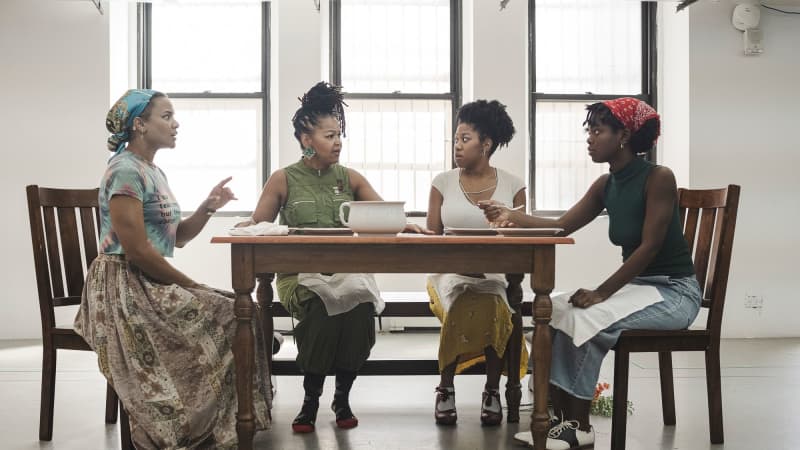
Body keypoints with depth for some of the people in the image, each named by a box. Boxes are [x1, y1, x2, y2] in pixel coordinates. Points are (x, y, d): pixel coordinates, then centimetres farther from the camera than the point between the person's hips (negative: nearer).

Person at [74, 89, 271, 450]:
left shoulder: (153, 172, 16)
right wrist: (193, 286, -14)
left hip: (148, 284, 9)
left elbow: (178, 237, 16)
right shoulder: (126, 171, -15)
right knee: (227, 319, -14)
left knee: (234, 308, -1)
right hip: (124, 288, -9)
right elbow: (136, 250, -22)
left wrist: (207, 208, -2)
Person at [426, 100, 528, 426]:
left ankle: (492, 390, -13)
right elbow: (431, 237, 4)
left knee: (492, 307, -33)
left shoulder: (512, 185, 7)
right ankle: (445, 388, -12)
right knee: (462, 306, -33)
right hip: (451, 271, 0)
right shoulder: (443, 182, 8)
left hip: (497, 273, 0)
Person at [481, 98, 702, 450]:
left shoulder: (659, 178, -17)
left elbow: (650, 247, -21)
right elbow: (562, 226, 2)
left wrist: (602, 293, -25)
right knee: (555, 312, -11)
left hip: (675, 292, -7)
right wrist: (512, 217, -12)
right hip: (636, 285, 8)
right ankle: (560, 416, -10)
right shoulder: (606, 185, 6)